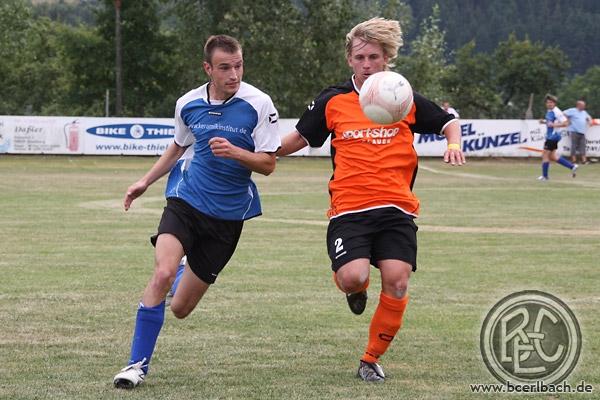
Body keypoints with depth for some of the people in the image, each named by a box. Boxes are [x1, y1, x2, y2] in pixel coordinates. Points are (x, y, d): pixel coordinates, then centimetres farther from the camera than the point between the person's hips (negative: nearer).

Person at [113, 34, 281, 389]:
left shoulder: (259, 104, -10)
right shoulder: (188, 104, 1)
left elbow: (268, 164, -8)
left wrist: (234, 151, -25)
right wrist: (146, 181, 18)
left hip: (228, 215, -1)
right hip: (186, 202, 1)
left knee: (181, 309, 4)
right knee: (163, 273, -25)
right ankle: (138, 364, -13)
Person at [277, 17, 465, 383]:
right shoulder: (332, 101, 7)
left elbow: (449, 122, 20)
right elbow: (299, 139, 19)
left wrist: (454, 144, -2)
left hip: (396, 209, 1)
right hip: (348, 210, -1)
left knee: (397, 281, -14)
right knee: (352, 277, -23)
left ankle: (372, 360, 7)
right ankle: (358, 289, 18)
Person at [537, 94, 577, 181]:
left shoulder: (556, 112, -18)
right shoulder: (549, 111, 10)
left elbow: (565, 123, -21)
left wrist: (554, 125, -28)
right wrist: (544, 121, 8)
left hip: (553, 136, -10)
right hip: (550, 136, 10)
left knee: (545, 155, -3)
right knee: (552, 156, 14)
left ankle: (544, 176, 9)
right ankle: (572, 167, 19)